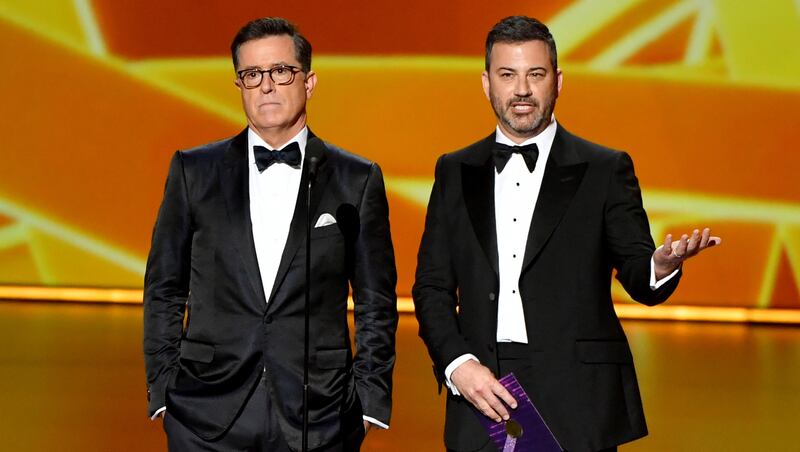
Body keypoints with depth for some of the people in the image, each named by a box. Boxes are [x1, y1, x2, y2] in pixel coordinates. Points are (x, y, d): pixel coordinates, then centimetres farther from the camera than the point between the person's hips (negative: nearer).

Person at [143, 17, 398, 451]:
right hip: (209, 414, 1)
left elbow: (376, 304, 6)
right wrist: (163, 391, 2)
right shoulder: (193, 171, 7)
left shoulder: (357, 180, 5)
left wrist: (369, 400, 0)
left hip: (319, 416, 0)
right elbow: (164, 290, 9)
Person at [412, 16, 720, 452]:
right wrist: (457, 363, -6)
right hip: (481, 397, 2)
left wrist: (661, 265, -23)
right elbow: (432, 285, 10)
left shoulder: (606, 169, 4)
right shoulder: (454, 171, 11)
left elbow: (637, 277, 0)